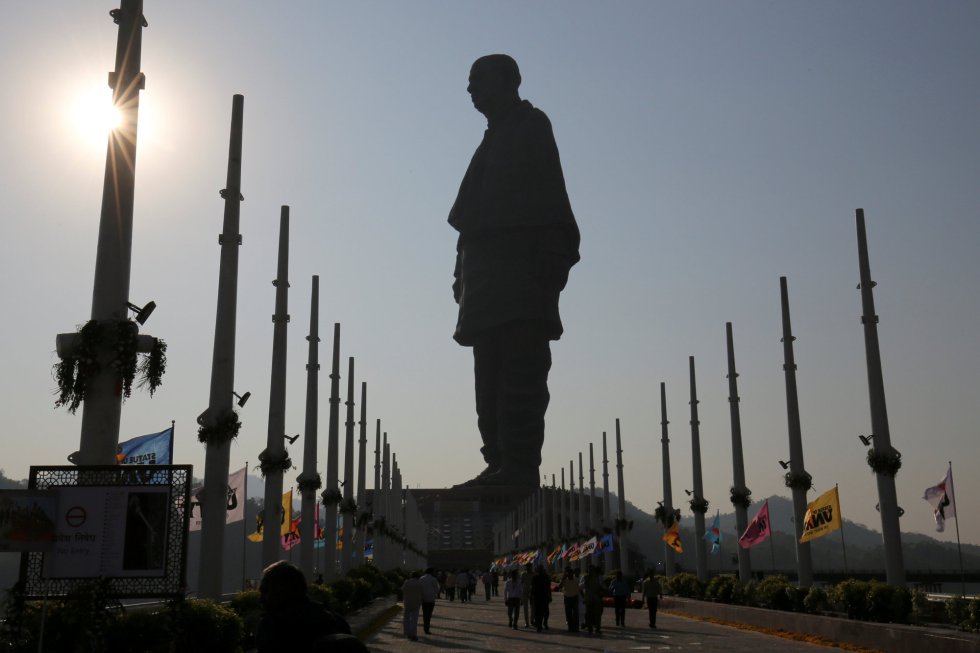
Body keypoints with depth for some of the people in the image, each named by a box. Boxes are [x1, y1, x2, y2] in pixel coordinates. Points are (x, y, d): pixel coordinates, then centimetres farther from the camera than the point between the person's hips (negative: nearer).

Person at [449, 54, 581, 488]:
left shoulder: (530, 126, 3)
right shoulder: (497, 138, 28)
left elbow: (548, 200, -9)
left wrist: (548, 264, -20)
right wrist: (466, 273, 15)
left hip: (520, 269, -9)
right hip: (491, 278, 9)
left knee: (519, 374, -14)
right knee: (493, 375, 5)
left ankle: (519, 466, -15)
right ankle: (503, 464, 6)